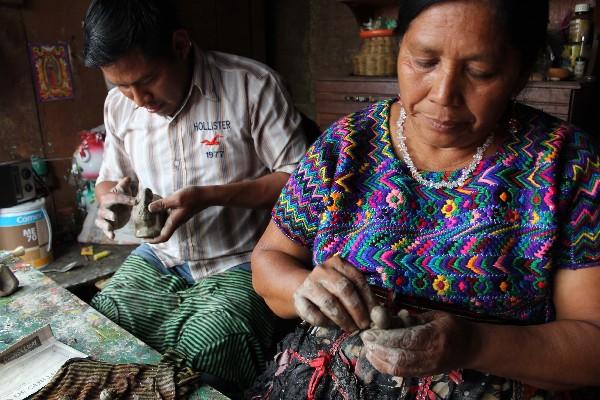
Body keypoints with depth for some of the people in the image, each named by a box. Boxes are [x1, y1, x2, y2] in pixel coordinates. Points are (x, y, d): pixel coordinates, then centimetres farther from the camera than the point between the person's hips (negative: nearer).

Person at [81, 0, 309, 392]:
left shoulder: (254, 85, -14)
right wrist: (110, 201, -7)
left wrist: (208, 195, -22)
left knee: (205, 355, -27)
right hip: (158, 261, 6)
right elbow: (110, 178, 18)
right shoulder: (120, 103, 5)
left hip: (238, 266, -5)